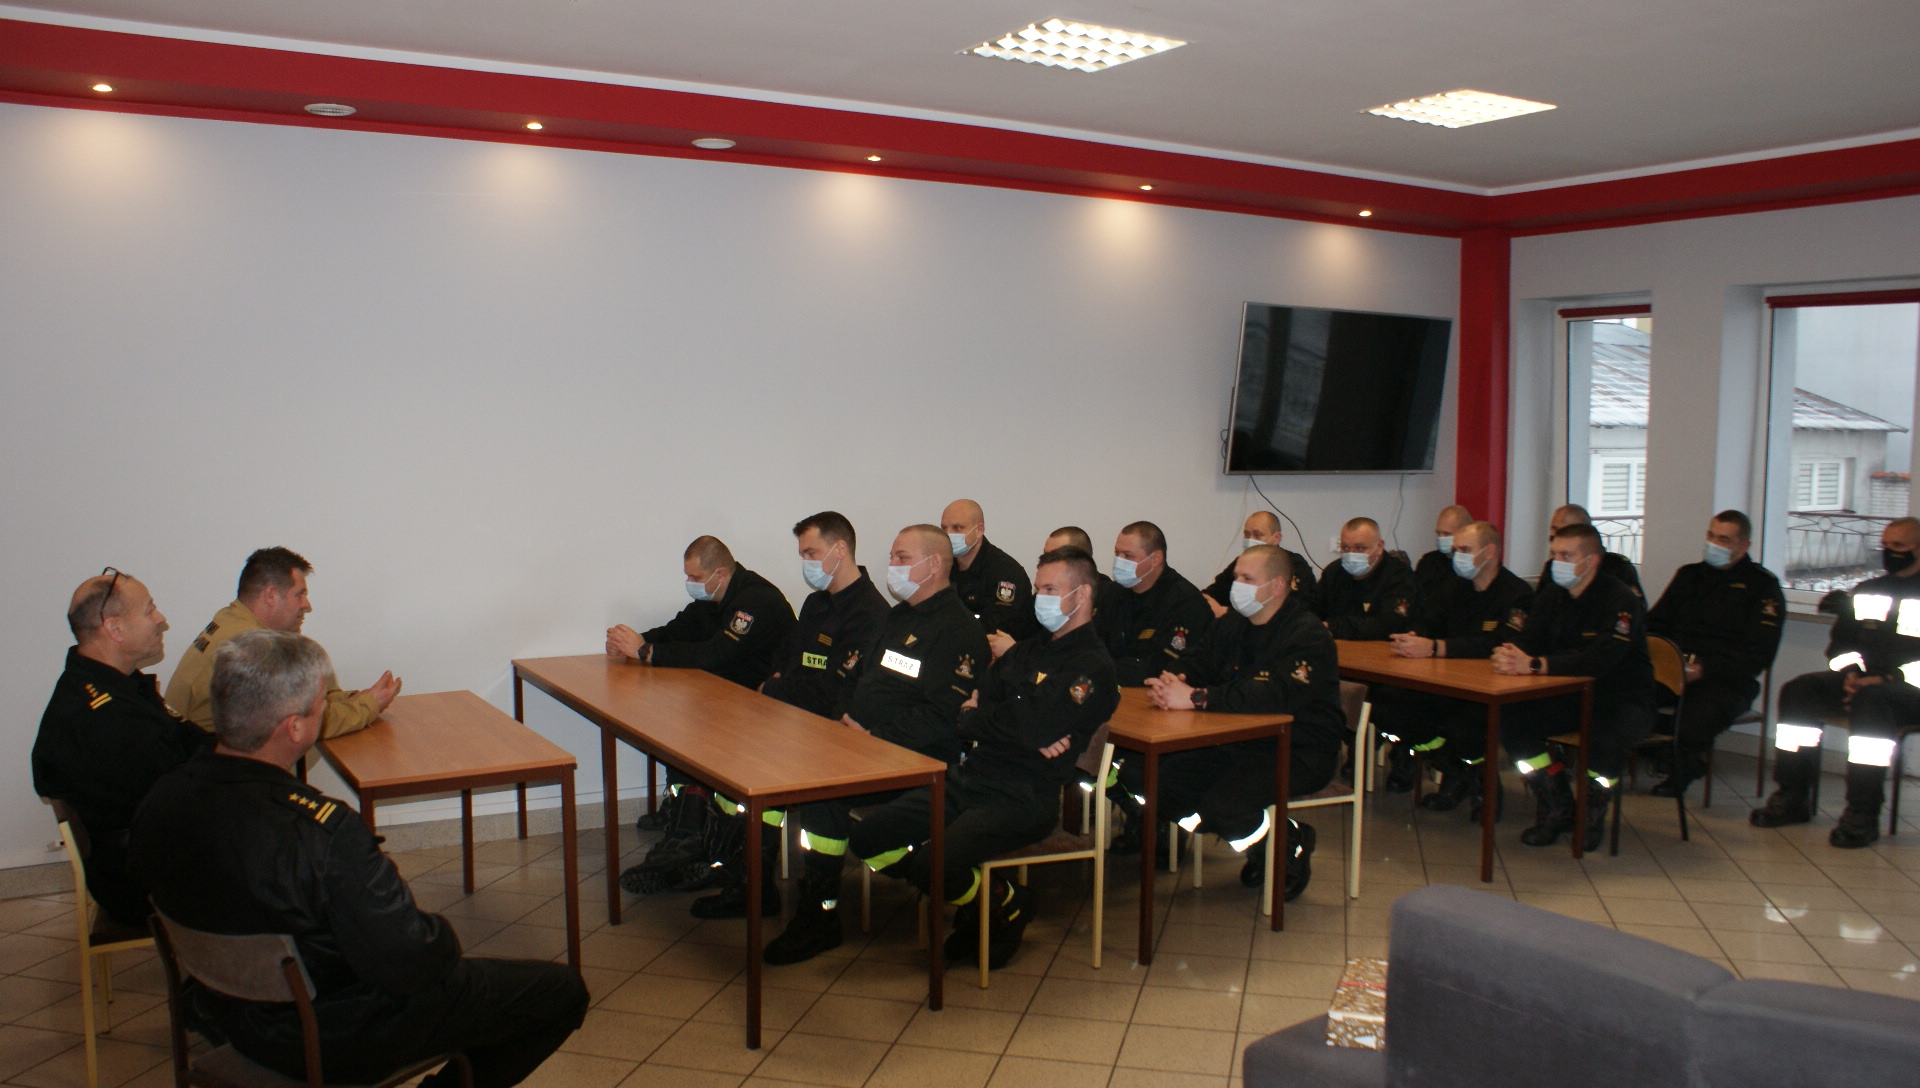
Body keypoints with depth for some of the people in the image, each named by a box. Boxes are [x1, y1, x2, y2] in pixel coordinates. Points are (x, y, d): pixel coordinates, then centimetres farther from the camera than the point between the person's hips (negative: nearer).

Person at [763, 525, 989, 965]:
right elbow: (862, 677, 27)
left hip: (914, 763, -9)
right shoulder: (898, 618, 21)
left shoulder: (959, 630, -10)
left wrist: (875, 737, -21)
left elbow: (943, 716, -19)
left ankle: (819, 916, -16)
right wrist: (847, 718, 6)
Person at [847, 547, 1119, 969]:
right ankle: (971, 898, 13)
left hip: (1024, 798, -8)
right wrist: (1007, 726, -11)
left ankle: (1007, 905, 4)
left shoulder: (1093, 667, -7)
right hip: (967, 778, 8)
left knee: (933, 866, -28)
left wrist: (977, 718, -1)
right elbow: (967, 707, 10)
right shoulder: (1028, 649, 19)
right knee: (867, 840, -3)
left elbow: (1034, 729, -19)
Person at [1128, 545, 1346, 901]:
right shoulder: (1231, 625, 8)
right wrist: (1173, 684, -21)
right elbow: (1196, 668, 5)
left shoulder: (1308, 635, -16)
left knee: (1223, 804, -30)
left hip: (1301, 751, -8)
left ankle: (1291, 844, 5)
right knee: (1152, 781, -8)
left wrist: (1195, 698, -37)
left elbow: (1275, 696, -31)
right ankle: (1258, 844, 10)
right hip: (1241, 742, 8)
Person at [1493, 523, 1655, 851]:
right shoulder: (1551, 596, 2)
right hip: (1570, 697, 6)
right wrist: (1510, 659, -34)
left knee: (1607, 736, -37)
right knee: (1509, 719, -17)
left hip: (1623, 700, -6)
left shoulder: (1621, 601, -19)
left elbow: (1600, 660, -34)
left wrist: (1535, 665, -43)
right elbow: (1526, 645, -8)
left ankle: (1592, 812, -5)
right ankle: (1557, 808, 0)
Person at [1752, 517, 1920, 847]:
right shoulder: (1865, 592, 19)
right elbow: (1839, 643, 19)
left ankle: (1863, 814, -35)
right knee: (1798, 690, -17)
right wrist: (1849, 671, -2)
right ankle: (1792, 797, -17)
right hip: (1862, 681, 6)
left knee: (1870, 699, -37)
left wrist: (1891, 679, -21)